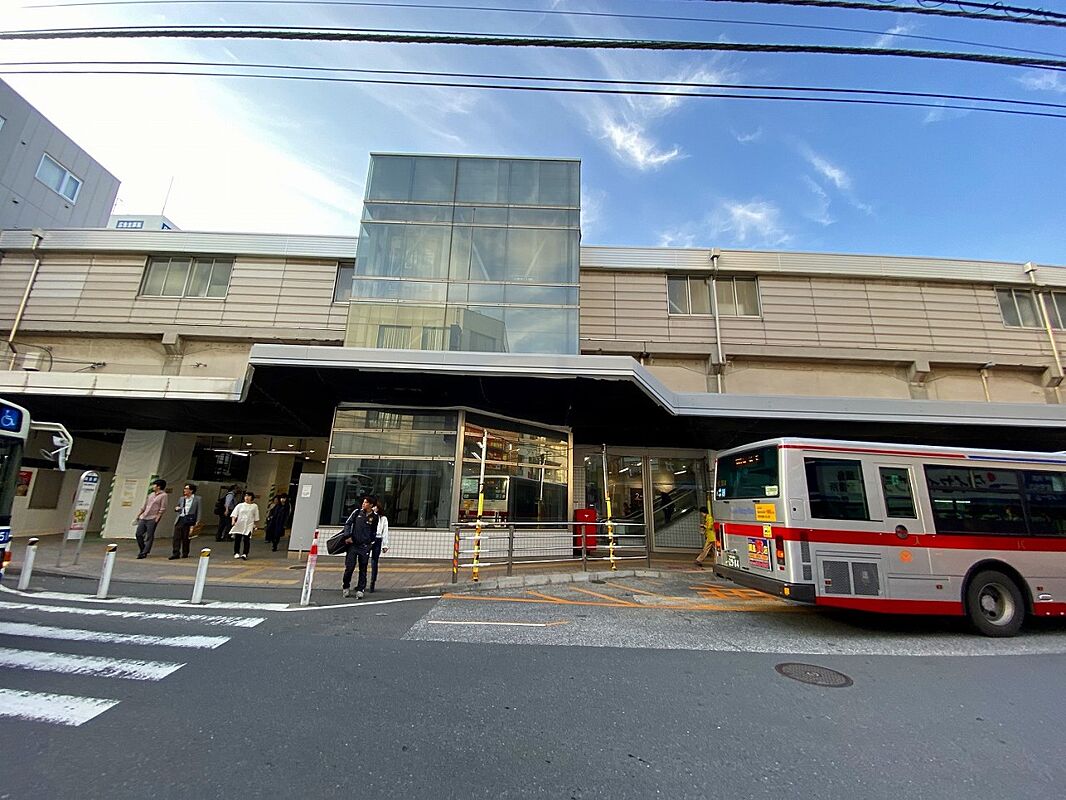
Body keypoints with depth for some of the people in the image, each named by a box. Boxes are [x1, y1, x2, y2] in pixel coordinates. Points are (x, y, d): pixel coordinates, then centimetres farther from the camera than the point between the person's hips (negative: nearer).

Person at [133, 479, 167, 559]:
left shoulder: (163, 495, -5)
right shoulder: (151, 495, 16)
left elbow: (162, 509, -10)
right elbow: (144, 506, 20)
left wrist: (157, 519, -14)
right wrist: (137, 516, 16)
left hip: (152, 519, -7)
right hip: (143, 518, 7)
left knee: (149, 536, -4)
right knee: (138, 534, 5)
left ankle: (144, 553, 1)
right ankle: (143, 550, 20)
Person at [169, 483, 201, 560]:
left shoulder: (197, 499, 2)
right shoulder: (182, 499, 16)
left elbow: (198, 511, -1)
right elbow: (177, 508, 27)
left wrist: (197, 522, -8)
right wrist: (176, 509, 2)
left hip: (189, 520, -4)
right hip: (180, 519, 4)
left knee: (186, 538, 1)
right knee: (177, 536, -3)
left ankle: (185, 553, 13)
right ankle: (176, 553, 1)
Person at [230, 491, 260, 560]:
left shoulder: (254, 506, 5)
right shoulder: (240, 505, 4)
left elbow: (256, 518, 11)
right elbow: (234, 514, -3)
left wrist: (254, 526, 12)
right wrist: (233, 521, -20)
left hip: (249, 526, -1)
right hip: (239, 525, 1)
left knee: (246, 540, -8)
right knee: (237, 539, 8)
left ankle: (245, 554, -4)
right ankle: (236, 553, 25)